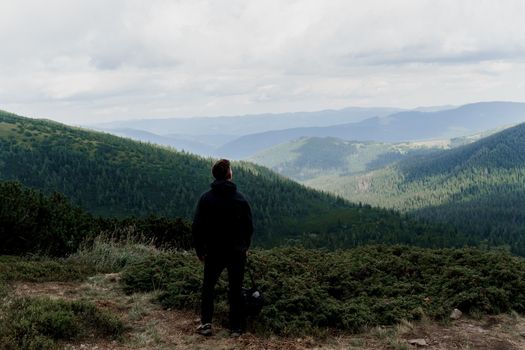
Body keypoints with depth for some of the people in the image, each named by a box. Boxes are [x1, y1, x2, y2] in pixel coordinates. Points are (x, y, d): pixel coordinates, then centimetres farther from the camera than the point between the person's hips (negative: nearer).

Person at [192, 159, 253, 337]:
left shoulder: (206, 198, -6)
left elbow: (197, 227, -7)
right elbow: (249, 226, 0)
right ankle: (236, 328, 10)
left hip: (214, 252, 0)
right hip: (237, 252, 0)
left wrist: (199, 250, 3)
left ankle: (206, 323, 3)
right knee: (235, 290, 9)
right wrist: (245, 247, 14)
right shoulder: (240, 198, -4)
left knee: (208, 287, 14)